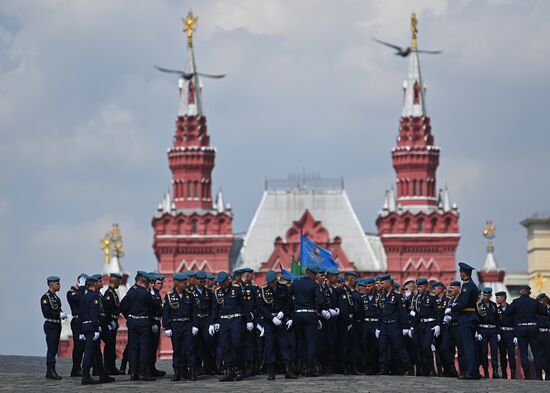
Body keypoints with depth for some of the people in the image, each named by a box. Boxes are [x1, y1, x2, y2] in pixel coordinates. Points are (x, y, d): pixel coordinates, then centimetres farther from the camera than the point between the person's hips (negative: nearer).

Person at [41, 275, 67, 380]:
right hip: (50, 326, -9)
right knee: (51, 349, -9)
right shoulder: (45, 297, -12)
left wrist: (62, 314, 6)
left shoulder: (56, 297, 16)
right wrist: (59, 315, -21)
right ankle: (50, 372, -8)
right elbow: (46, 313, -19)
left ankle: (51, 371, 14)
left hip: (57, 326, 9)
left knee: (54, 349, 10)